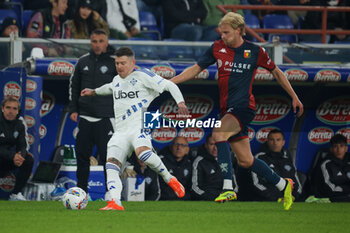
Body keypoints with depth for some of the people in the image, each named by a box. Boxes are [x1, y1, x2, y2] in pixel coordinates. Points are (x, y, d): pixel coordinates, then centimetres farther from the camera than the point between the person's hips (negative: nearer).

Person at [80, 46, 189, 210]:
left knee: (142, 151, -37)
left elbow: (169, 85, -3)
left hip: (139, 125, -7)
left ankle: (170, 180, -18)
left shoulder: (142, 76, 1)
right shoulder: (117, 80, 23)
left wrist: (180, 103, -17)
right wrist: (94, 92, 58)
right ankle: (115, 203, -30)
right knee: (111, 165, -18)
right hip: (121, 131, 7)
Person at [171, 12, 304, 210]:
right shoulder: (217, 48, 6)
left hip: (244, 107, -5)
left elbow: (276, 71, 9)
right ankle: (283, 185, 27)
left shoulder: (255, 51, -3)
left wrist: (294, 97, 12)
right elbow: (196, 69, 13)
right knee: (245, 161, 7)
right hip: (227, 109, 5)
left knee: (218, 133, -31)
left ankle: (228, 187, -33)